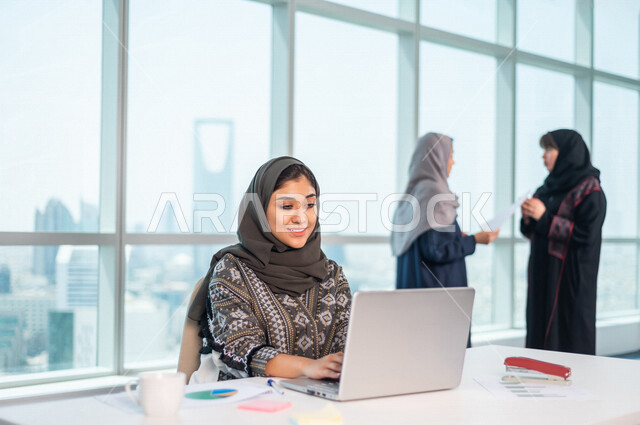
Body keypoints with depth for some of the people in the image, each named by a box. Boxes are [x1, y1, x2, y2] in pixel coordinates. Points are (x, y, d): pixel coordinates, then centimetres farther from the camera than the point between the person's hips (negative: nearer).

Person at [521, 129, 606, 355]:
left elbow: (587, 235, -18)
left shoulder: (589, 190, -9)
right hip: (543, 276, 8)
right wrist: (529, 219, -3)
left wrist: (545, 218, -19)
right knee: (539, 332, 7)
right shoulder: (550, 187, 14)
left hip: (571, 276, -7)